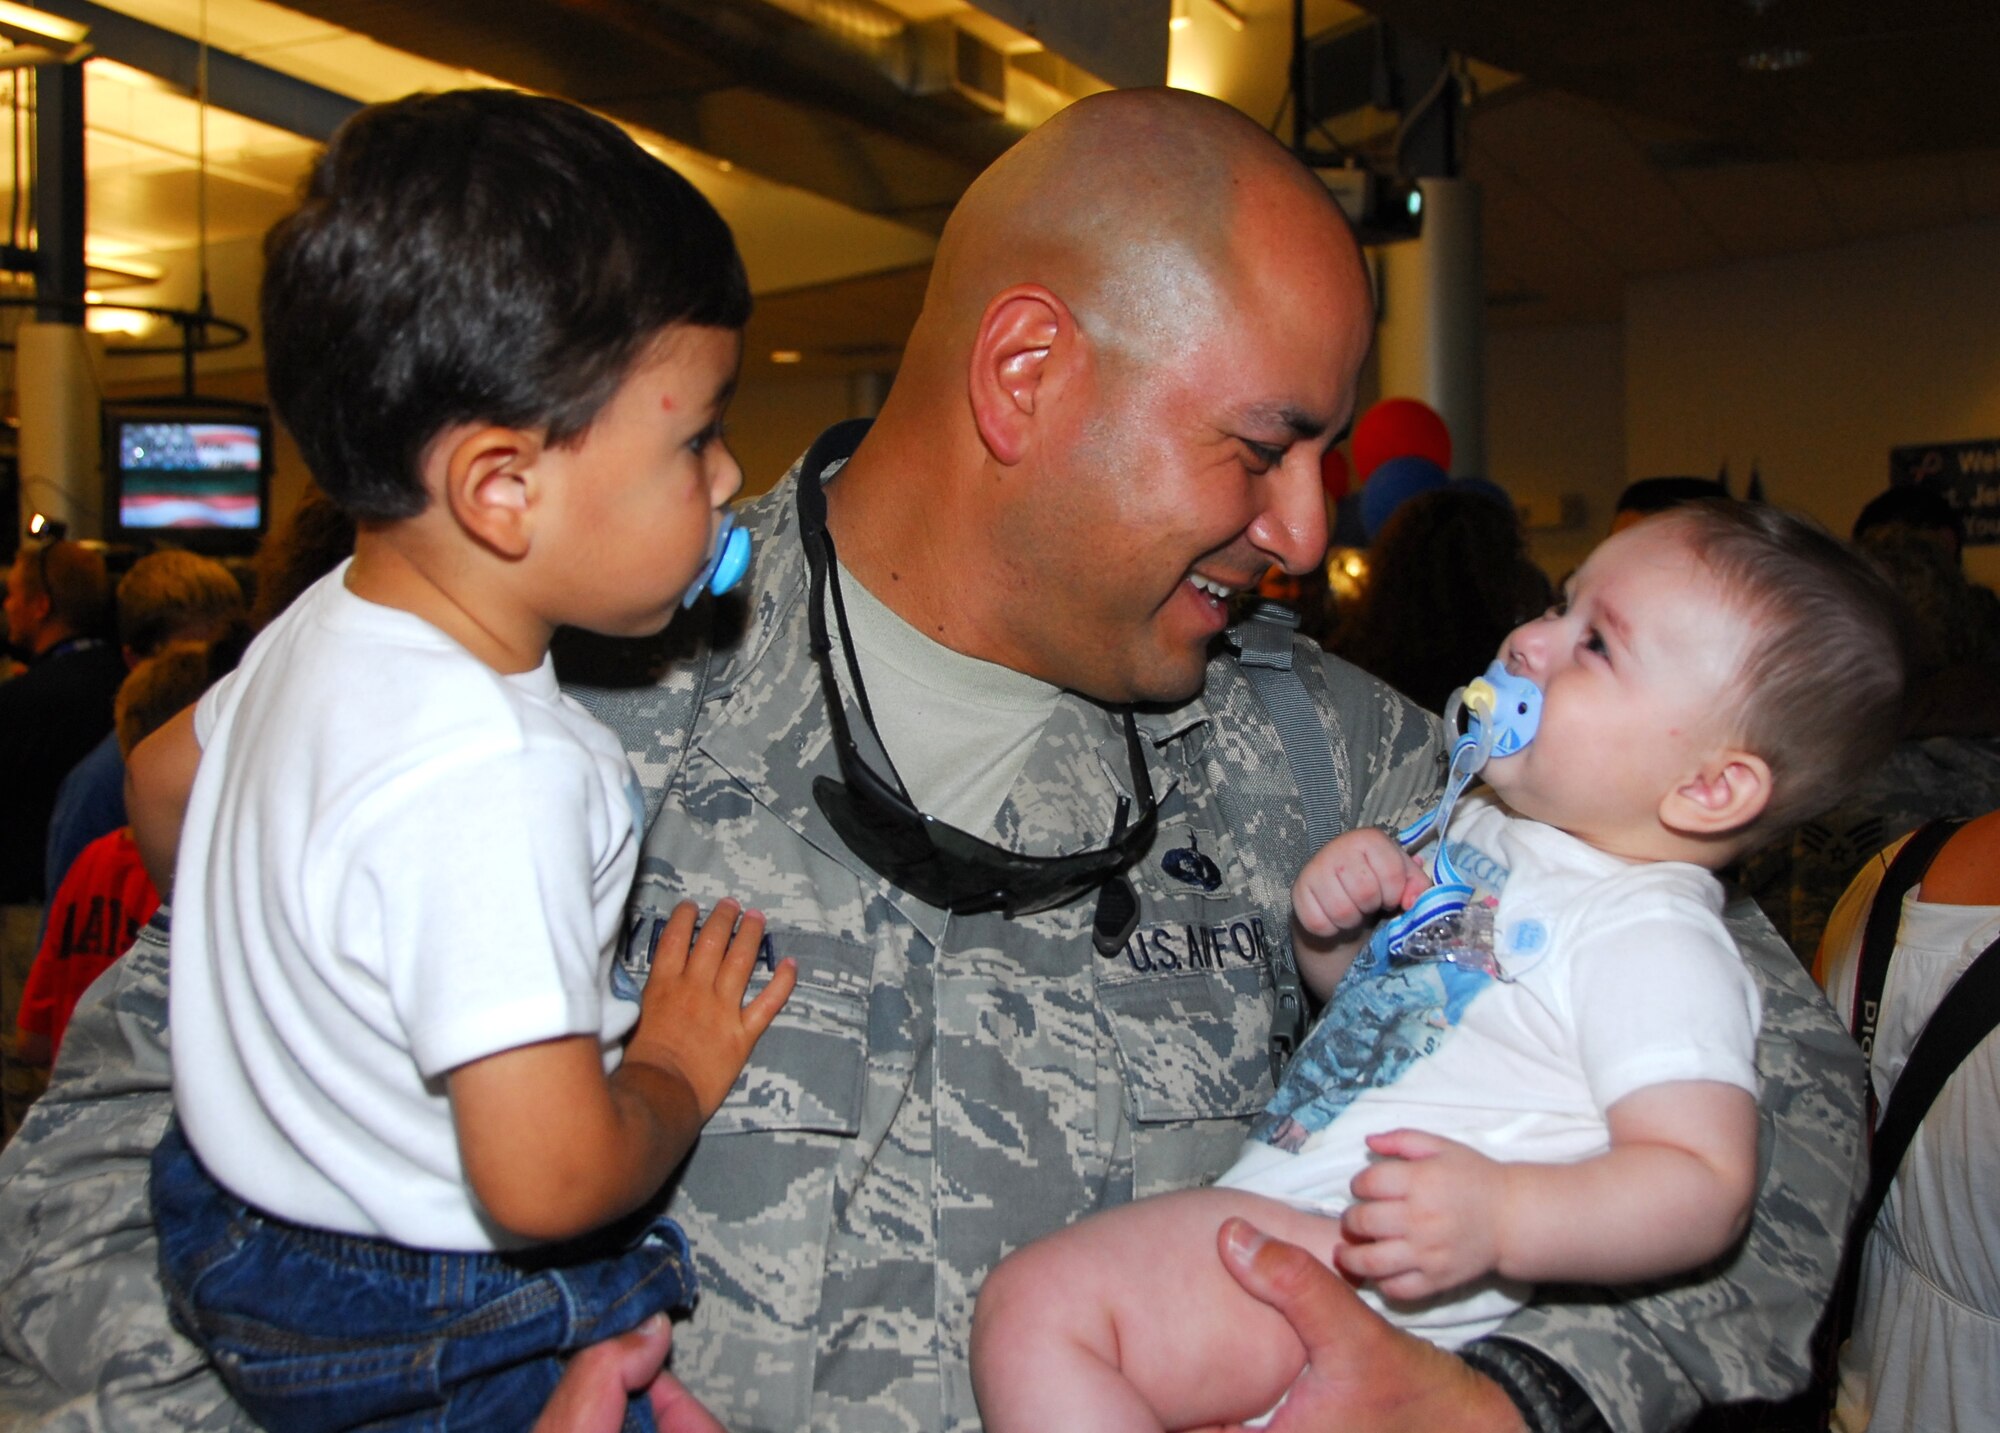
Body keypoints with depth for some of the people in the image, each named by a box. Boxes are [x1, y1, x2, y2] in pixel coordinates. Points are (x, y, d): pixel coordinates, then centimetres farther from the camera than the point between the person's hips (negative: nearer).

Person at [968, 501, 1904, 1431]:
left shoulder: (1654, 939, -14)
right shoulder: (1487, 825, 14)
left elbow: (1706, 1185, -21)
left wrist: (1498, 1214, -36)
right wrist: (1329, 925, 4)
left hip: (1364, 1271, -10)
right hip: (1270, 1199, 10)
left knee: (1035, 1306, -25)